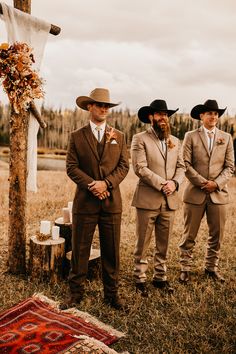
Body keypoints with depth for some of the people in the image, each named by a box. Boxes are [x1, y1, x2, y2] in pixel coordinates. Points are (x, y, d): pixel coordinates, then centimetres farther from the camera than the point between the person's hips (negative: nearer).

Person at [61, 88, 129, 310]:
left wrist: (106, 183, -13)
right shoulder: (77, 137, 5)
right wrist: (92, 185, -15)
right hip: (85, 201, -1)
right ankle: (76, 293, 20)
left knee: (111, 250, 8)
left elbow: (124, 166, 3)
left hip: (112, 201, 2)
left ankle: (111, 294, 22)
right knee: (80, 250, 6)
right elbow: (71, 167, -2)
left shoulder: (118, 137, 11)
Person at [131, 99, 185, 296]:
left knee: (164, 245, 13)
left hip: (170, 201, 5)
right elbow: (140, 168, -12)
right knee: (143, 244, 5)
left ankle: (160, 277, 27)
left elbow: (181, 167, 12)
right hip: (147, 199, -5)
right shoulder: (140, 139, -2)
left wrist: (175, 183, -9)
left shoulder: (175, 142, 16)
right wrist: (162, 184, -16)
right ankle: (140, 279, 19)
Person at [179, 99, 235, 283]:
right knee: (189, 235, 6)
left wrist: (216, 183, -10)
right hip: (195, 192, -2)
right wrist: (202, 182, -13)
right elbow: (186, 164, -6)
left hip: (219, 193, 3)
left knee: (216, 235, 11)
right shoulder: (191, 136, 1)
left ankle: (212, 267, 28)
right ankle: (185, 268, 19)